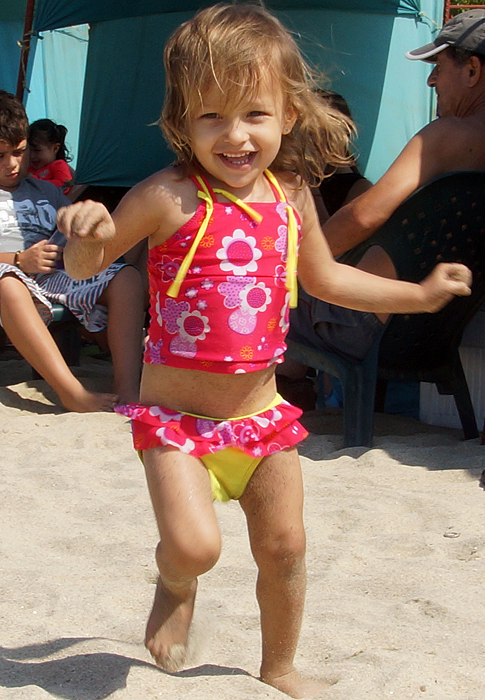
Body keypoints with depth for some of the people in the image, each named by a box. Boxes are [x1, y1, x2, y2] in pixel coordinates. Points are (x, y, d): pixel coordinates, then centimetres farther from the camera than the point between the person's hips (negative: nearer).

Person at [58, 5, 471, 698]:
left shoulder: (291, 197, 0)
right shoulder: (169, 196, -15)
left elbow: (325, 277, 18)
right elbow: (86, 265, -7)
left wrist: (420, 293, 18)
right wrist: (86, 233, -30)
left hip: (260, 412, 5)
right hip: (176, 416, -5)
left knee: (284, 548, 12)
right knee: (193, 547, -19)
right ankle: (174, 587, 20)